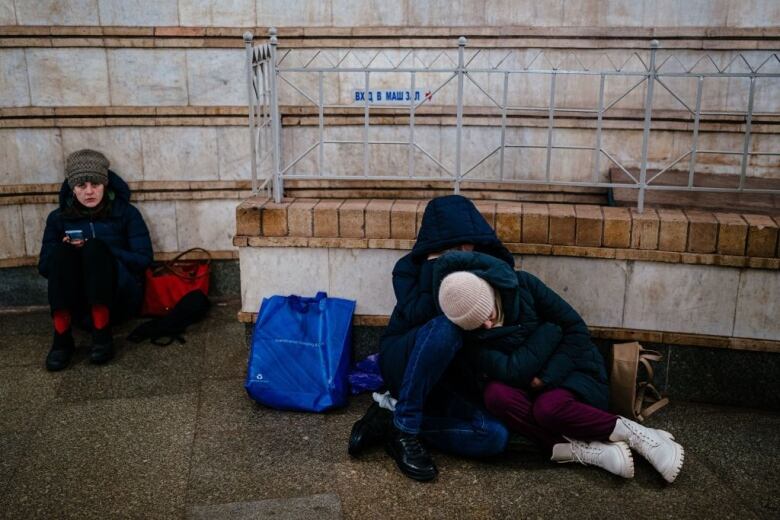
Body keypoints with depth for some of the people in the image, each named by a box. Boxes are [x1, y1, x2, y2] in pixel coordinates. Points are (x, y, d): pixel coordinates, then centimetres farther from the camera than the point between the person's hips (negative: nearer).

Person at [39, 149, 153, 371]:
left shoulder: (126, 212, 3)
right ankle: (61, 338, -33)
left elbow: (143, 259, -5)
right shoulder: (58, 218, 8)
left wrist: (95, 252, -15)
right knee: (62, 253, -27)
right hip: (77, 301, 2)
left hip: (119, 296, -2)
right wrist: (66, 250, -15)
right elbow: (44, 267, 8)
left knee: (95, 248, -29)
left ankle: (102, 334, -31)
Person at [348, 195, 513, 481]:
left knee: (494, 437, -23)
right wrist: (433, 270, -27)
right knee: (445, 326, -37)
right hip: (404, 361, -4)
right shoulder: (410, 267, -9)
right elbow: (416, 316, -24)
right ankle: (404, 427, -27)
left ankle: (389, 422, -13)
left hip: (449, 375, 4)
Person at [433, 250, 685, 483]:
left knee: (548, 408, -34)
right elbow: (512, 372, -25)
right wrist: (550, 330, -19)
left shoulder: (522, 285, -15)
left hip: (571, 372, -2)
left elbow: (576, 328, -10)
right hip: (531, 389, 2)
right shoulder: (468, 337, -14)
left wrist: (549, 376, -18)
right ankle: (588, 451, -31)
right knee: (496, 394, -31)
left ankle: (636, 434, -17)